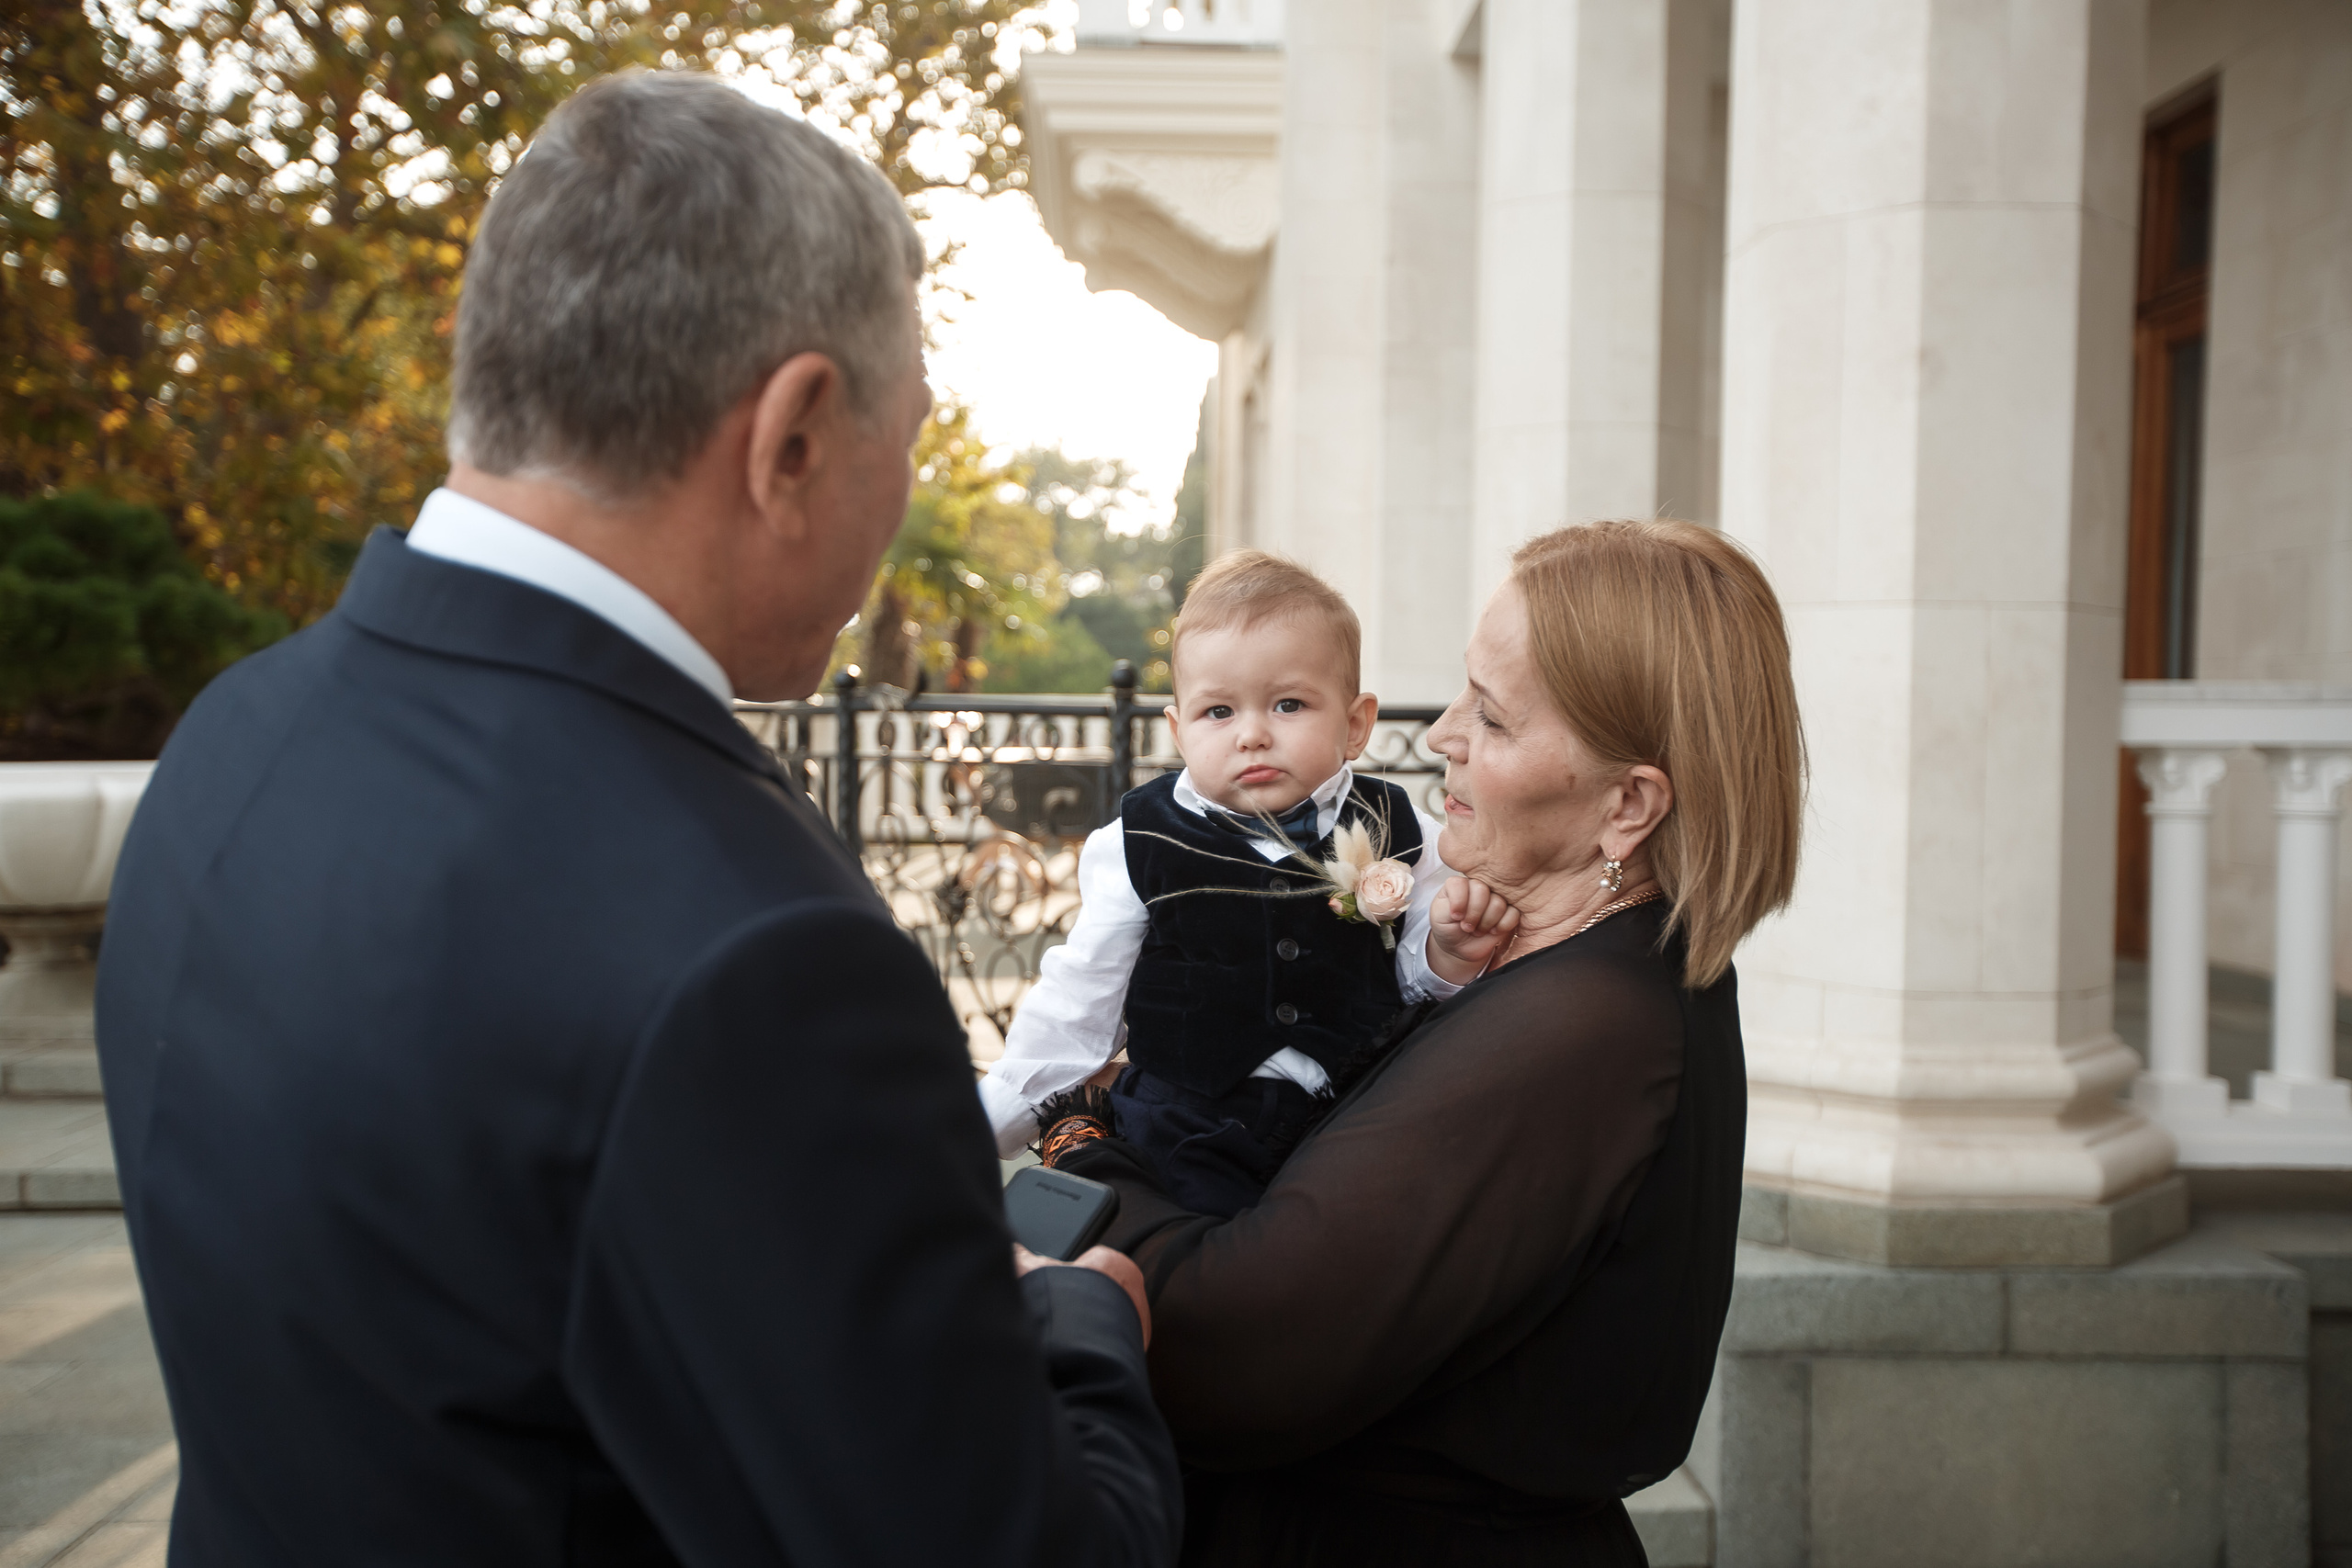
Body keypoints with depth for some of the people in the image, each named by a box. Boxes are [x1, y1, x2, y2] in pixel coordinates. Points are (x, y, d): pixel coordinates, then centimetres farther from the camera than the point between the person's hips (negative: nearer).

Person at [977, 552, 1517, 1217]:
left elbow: (1418, 983, 10)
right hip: (1189, 1138, -1)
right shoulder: (1140, 847, -2)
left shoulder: (1396, 837, 1)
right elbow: (1080, 1003, 8)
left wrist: (1451, 955, -12)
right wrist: (990, 1118, 6)